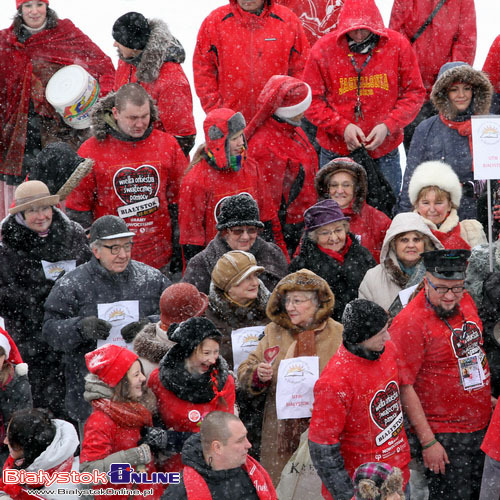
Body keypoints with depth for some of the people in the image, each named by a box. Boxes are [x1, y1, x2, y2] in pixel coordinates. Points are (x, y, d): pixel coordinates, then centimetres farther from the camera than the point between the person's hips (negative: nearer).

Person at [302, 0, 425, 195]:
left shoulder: (398, 45, -4)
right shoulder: (324, 48, -6)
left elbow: (414, 93, 2)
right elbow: (312, 100, -1)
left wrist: (388, 126, -12)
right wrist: (342, 127, -15)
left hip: (384, 151, 1)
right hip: (336, 153, -1)